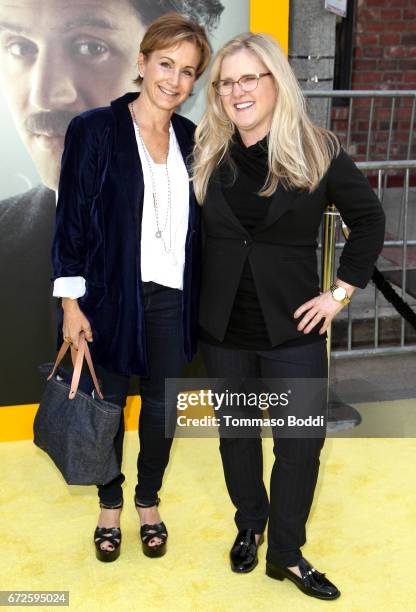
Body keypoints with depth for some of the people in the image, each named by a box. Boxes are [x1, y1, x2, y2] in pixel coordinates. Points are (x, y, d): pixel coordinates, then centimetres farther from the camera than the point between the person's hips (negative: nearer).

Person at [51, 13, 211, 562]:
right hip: (114, 295, -3)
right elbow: (71, 218, -8)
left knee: (162, 407, 13)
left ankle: (149, 502, 36)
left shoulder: (192, 138, 5)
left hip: (172, 298, 4)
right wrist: (71, 301, -10)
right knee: (109, 404, 12)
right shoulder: (95, 129, -7)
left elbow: (197, 223, 10)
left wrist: (198, 300, 6)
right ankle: (110, 506, 34)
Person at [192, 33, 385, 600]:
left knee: (300, 443, 4)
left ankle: (286, 552, 25)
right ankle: (249, 527, 39)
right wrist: (194, 301, 5)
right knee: (236, 434, 16)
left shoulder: (318, 152, -7)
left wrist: (341, 292, -4)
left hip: (292, 330, -2)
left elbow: (369, 219, 1)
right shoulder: (207, 155, 0)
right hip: (222, 329, 2)